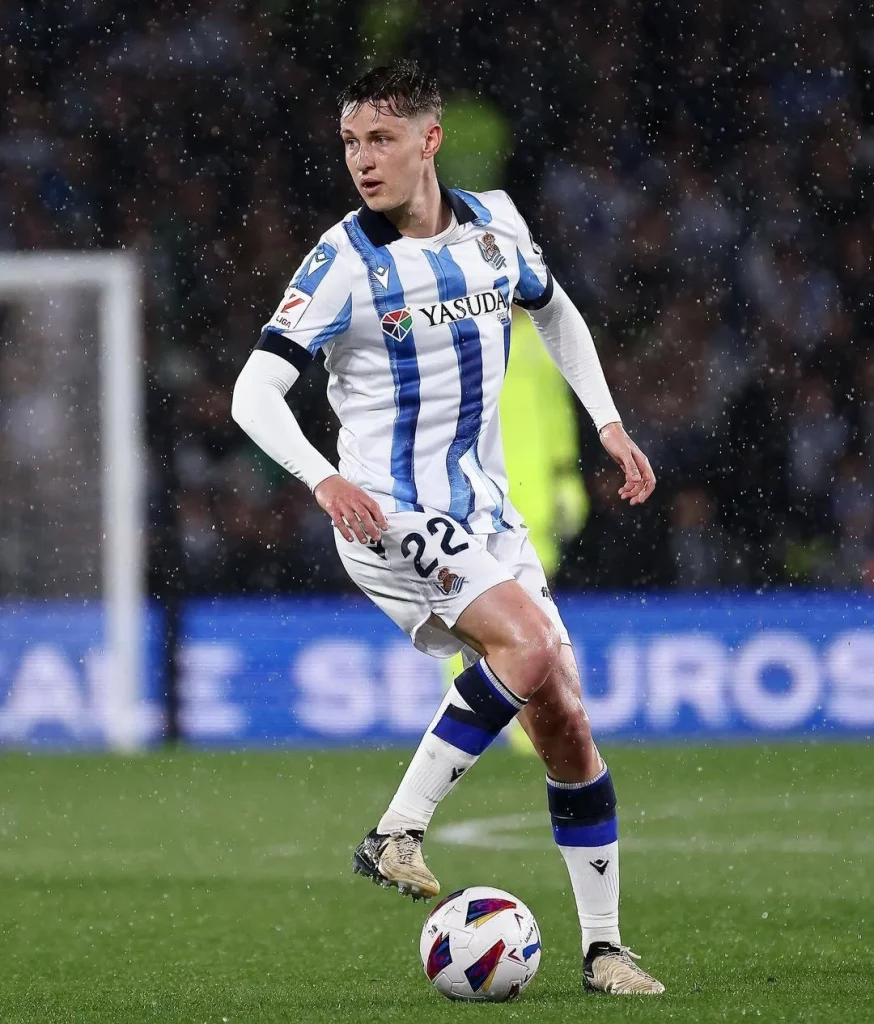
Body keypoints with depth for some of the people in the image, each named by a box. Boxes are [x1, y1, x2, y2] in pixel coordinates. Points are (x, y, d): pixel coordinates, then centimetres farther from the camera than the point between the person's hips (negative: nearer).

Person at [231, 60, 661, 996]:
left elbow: (554, 313, 26)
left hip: (484, 514, 6)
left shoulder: (493, 225, 5)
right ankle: (397, 833, -21)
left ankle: (602, 946, 13)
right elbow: (254, 393, -15)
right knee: (529, 644, -30)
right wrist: (322, 478, -32)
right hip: (390, 517, -6)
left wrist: (607, 422, 17)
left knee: (565, 725, 3)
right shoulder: (344, 261, -10)